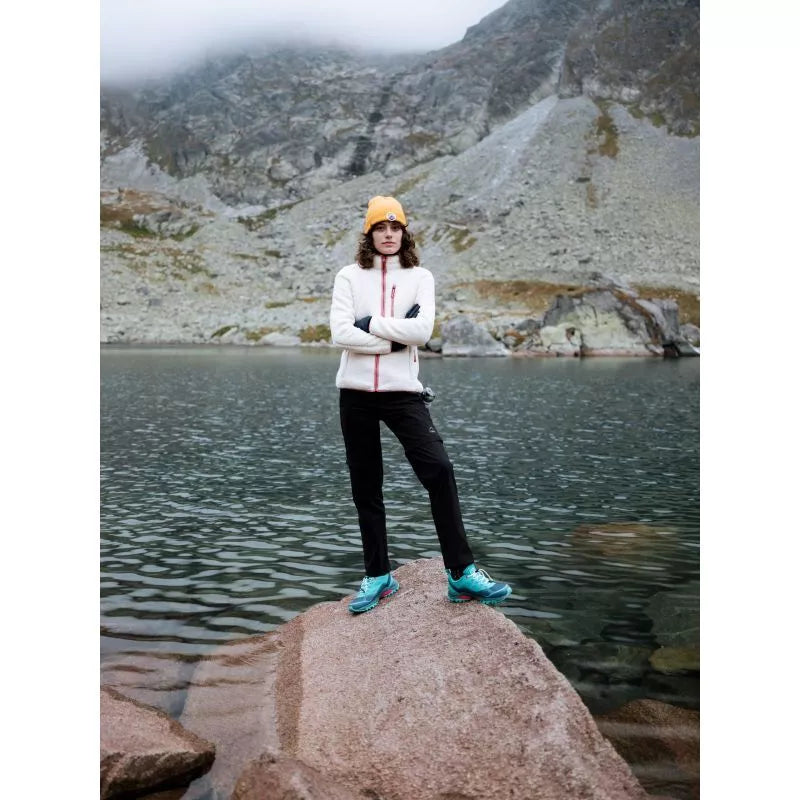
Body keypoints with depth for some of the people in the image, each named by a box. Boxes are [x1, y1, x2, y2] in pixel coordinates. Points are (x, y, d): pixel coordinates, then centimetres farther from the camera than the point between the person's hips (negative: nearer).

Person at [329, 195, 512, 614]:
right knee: (366, 487, 7)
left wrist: (370, 322, -9)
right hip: (356, 391, 1)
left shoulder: (419, 277, 6)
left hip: (402, 390, -1)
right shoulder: (349, 276, 6)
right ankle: (378, 575, 20)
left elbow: (422, 330, -11)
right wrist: (395, 340, -10)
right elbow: (340, 333, -9)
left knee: (439, 471, -15)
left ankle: (461, 573, -7)